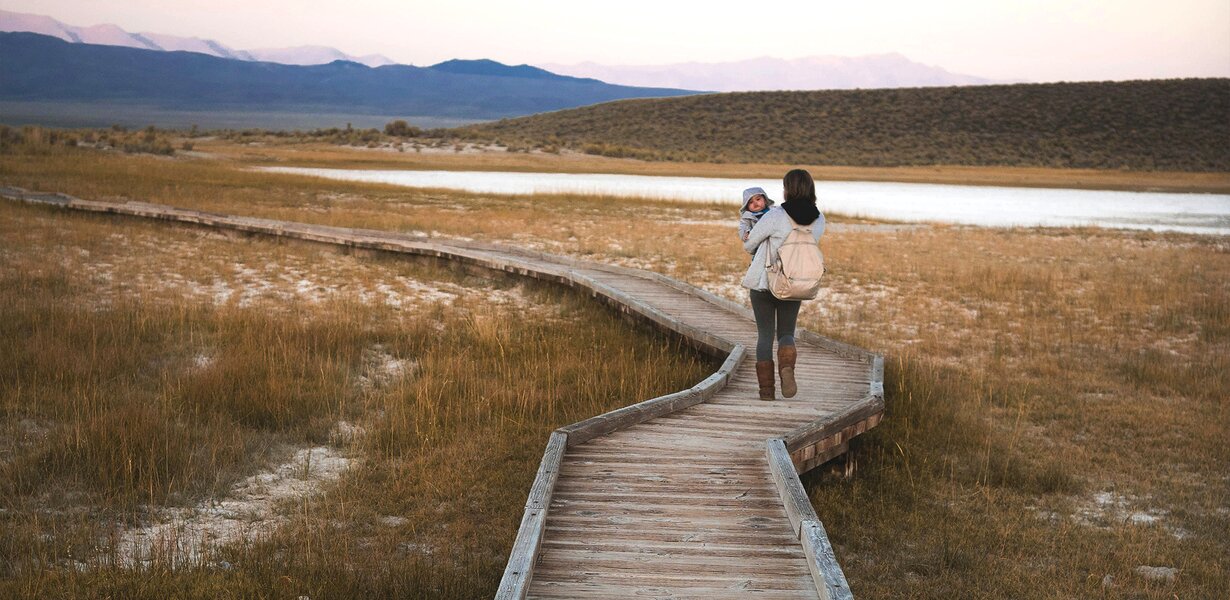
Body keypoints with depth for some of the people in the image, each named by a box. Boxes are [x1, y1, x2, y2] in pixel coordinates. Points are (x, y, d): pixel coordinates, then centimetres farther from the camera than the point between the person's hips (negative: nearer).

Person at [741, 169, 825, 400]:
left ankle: (766, 389, 6)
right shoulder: (818, 220, -4)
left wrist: (748, 242, 19)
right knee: (786, 333, 16)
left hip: (763, 283, -3)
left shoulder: (775, 216, -18)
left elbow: (748, 244, -6)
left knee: (765, 335, 9)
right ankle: (787, 368, -16)